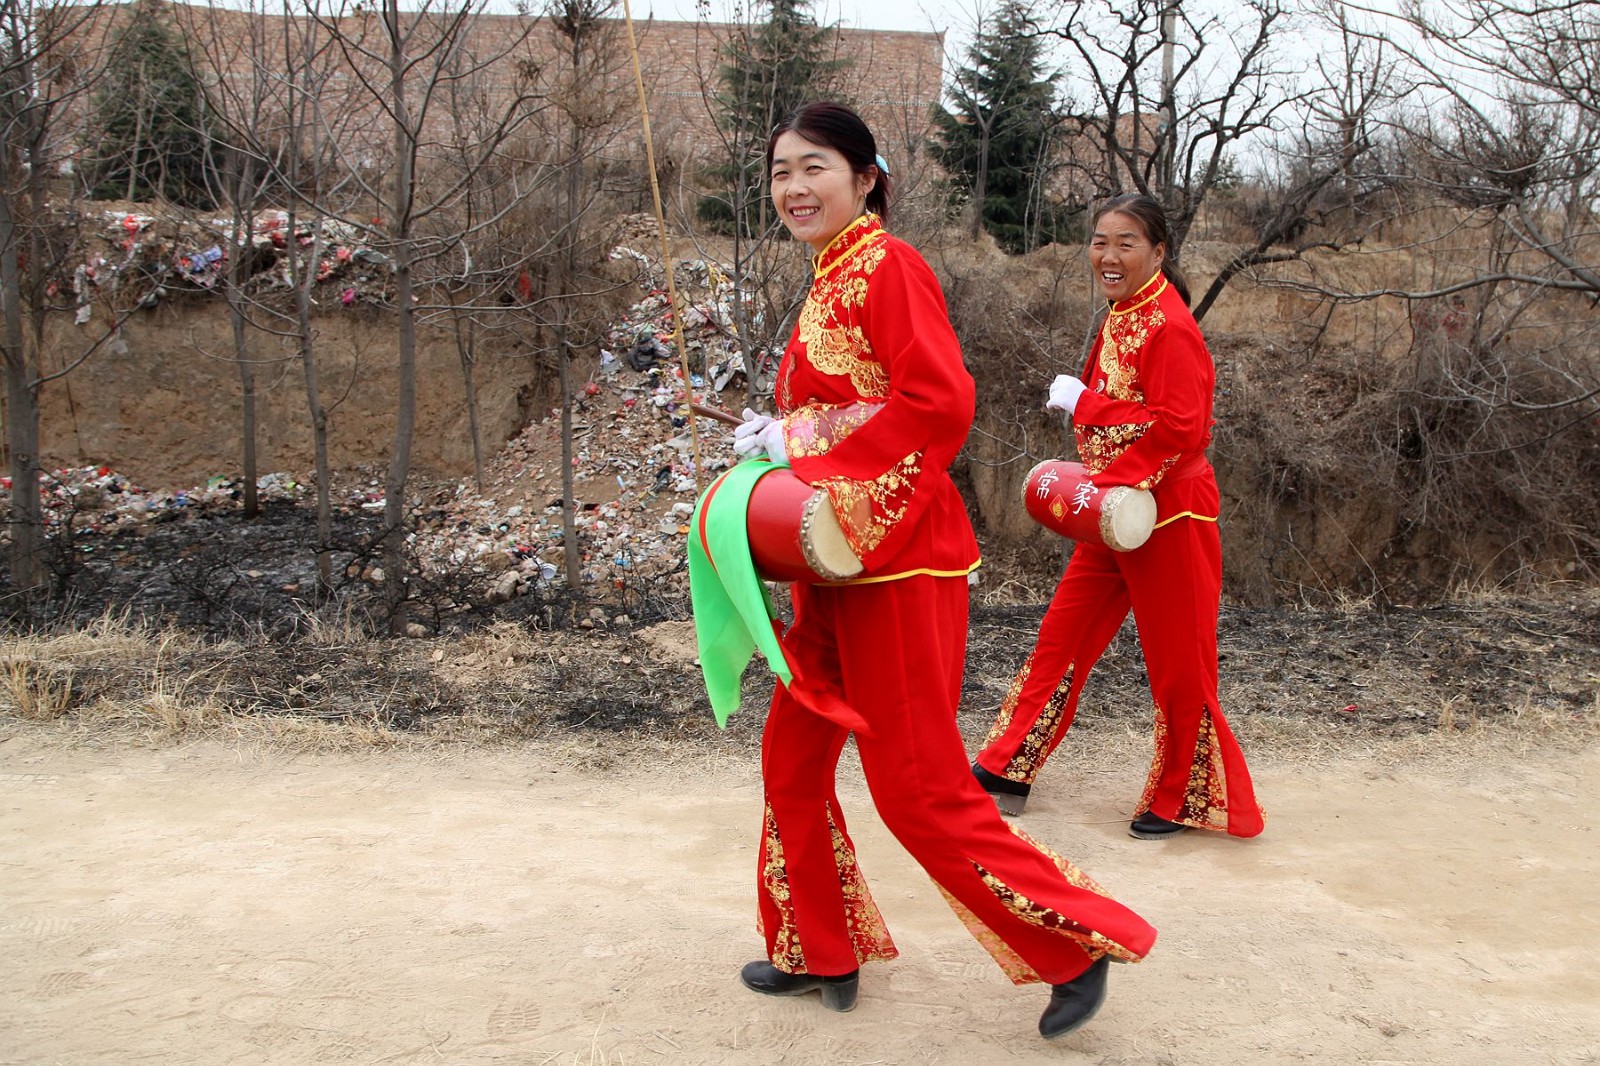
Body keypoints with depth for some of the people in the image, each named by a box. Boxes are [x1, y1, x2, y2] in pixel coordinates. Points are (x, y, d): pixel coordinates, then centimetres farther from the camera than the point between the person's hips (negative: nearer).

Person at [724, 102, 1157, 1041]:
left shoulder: (887, 266, -12)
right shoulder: (828, 282, 16)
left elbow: (939, 402, -24)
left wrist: (813, 466, -22)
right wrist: (777, 439, 6)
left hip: (896, 560, -10)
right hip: (832, 565, 10)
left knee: (920, 789, -3)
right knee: (793, 761, 16)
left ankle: (1080, 943, 12)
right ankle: (819, 952, 32)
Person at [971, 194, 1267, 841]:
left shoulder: (1170, 327, -18)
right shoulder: (1117, 319, 10)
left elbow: (1180, 429, -25)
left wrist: (1084, 402, -21)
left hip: (1167, 517, -9)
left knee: (1176, 665, 5)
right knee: (1061, 640, 13)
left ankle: (1184, 800, 22)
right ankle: (1006, 769, 23)